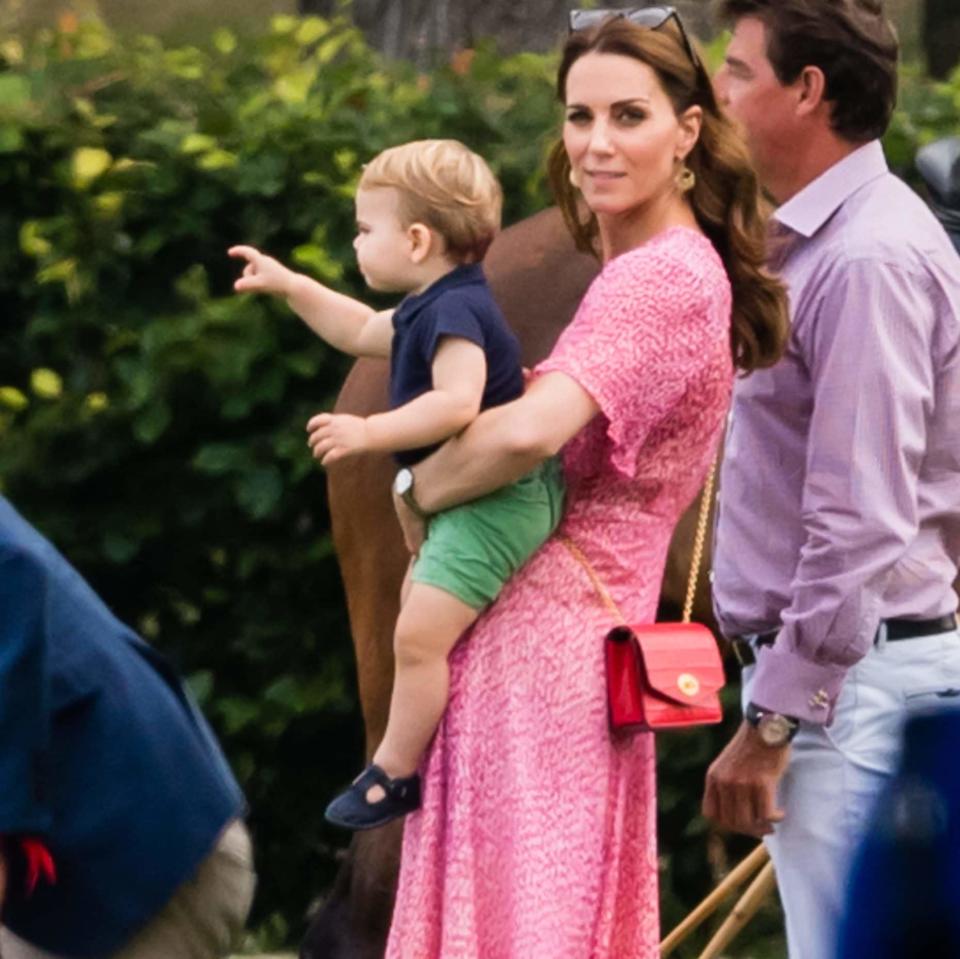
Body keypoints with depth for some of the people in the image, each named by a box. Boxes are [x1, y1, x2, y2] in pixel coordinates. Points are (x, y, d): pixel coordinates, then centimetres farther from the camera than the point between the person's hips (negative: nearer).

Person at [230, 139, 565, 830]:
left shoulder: (454, 312, -22)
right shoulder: (428, 308, 12)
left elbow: (456, 403, -35)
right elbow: (363, 333, 31)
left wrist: (369, 433, -31)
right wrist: (289, 286, 28)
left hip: (498, 501, -12)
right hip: (472, 499, 12)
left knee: (419, 633, -16)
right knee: (417, 592, 30)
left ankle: (394, 774, -8)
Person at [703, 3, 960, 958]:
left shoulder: (867, 258, -17)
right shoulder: (810, 242, 16)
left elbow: (860, 526, -21)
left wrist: (771, 723, -21)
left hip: (849, 680, -11)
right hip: (816, 667, 11)